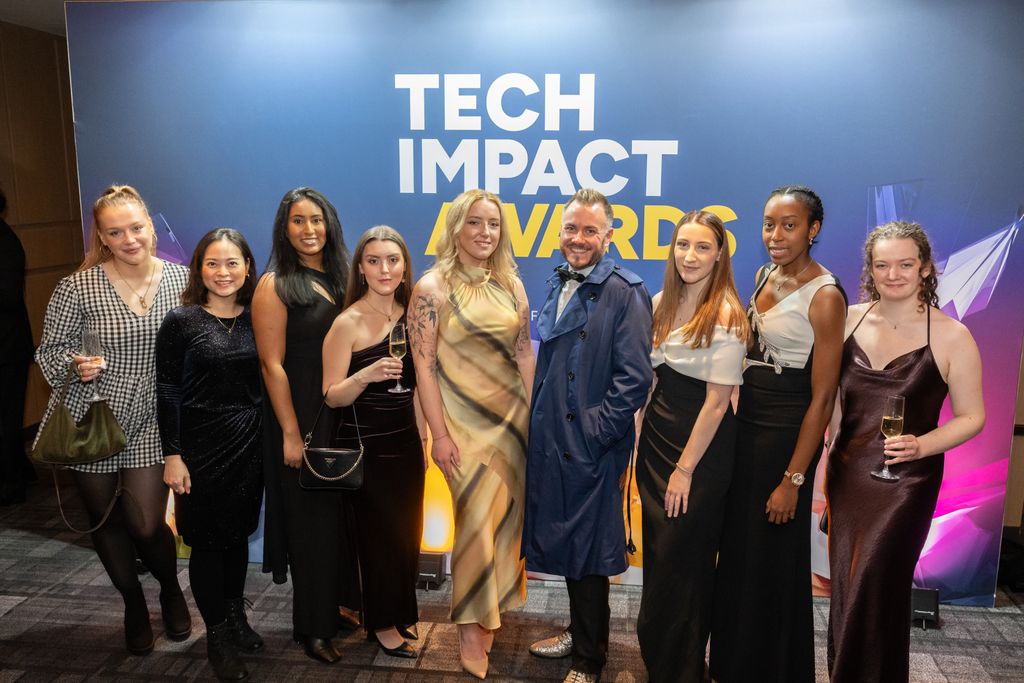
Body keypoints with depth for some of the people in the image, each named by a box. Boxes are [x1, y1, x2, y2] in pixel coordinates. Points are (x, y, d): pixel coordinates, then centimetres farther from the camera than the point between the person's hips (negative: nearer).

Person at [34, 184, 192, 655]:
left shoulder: (180, 279, -4)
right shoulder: (78, 288, -12)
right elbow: (49, 351, -4)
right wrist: (75, 366, -24)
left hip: (149, 425, 0)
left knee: (146, 525, -4)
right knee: (106, 522, 15)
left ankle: (171, 590, 30)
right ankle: (134, 605, 40)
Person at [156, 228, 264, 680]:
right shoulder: (182, 320, -8)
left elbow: (264, 382, 8)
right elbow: (167, 393, -8)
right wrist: (172, 455, -11)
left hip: (249, 444, 4)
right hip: (202, 445, -3)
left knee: (238, 533, 16)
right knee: (207, 541, 7)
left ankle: (236, 617, 35)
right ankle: (217, 636, 23)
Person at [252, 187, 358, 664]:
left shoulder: (339, 278, 7)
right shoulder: (275, 285, -10)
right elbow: (272, 364, -13)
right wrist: (290, 434, -15)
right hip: (302, 414, -5)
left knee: (343, 513, 13)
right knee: (312, 519, 5)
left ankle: (339, 603, 33)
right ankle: (313, 628, 22)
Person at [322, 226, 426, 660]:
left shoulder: (409, 315, 3)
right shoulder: (348, 322, -14)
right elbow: (331, 396, -14)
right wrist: (367, 375, -31)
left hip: (405, 442, 6)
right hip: (365, 446, -5)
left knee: (407, 532, 13)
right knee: (379, 535, 7)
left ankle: (402, 614, 33)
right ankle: (382, 624, 27)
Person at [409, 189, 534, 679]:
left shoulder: (511, 284, 6)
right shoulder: (433, 287, -8)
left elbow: (524, 352, 10)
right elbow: (424, 365, -10)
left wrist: (533, 412, 7)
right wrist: (440, 434, -13)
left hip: (512, 417, 5)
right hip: (464, 420, -5)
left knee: (505, 515, 11)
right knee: (476, 520, -2)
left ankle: (492, 605, 32)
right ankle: (471, 624, 17)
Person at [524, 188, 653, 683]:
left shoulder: (625, 293, -13)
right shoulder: (558, 284, 10)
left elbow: (634, 378, -16)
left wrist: (595, 431, -17)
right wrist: (536, 419, 13)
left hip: (590, 448, -7)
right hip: (550, 439, 7)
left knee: (587, 553, 6)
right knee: (564, 542, 19)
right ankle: (578, 632, 39)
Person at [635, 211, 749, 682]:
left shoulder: (726, 315, -16)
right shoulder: (662, 303, 5)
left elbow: (717, 401, -17)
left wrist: (685, 469, -15)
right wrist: (641, 441, 8)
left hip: (701, 447, -6)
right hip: (655, 433, 7)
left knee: (680, 560, 5)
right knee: (656, 554, 16)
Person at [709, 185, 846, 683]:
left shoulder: (825, 296, -16)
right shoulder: (766, 276, 6)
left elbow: (822, 397, -17)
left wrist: (794, 479, -17)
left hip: (785, 433, -7)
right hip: (743, 424, 8)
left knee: (771, 560, 6)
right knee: (735, 550, 18)